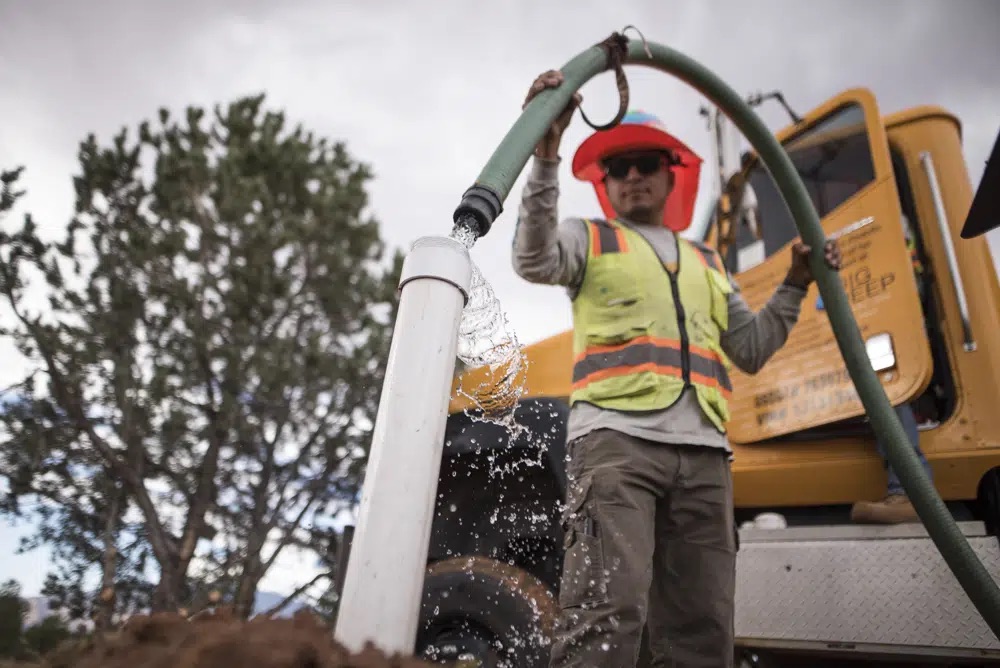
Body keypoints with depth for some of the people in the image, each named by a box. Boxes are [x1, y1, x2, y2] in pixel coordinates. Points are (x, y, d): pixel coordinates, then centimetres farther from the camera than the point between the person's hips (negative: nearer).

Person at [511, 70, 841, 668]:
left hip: (703, 453, 5)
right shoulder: (590, 238, 17)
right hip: (617, 438, -5)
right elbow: (535, 261, -6)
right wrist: (546, 156, -13)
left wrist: (796, 285, 21)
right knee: (610, 608, -19)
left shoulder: (707, 264, 30)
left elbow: (750, 350, 28)